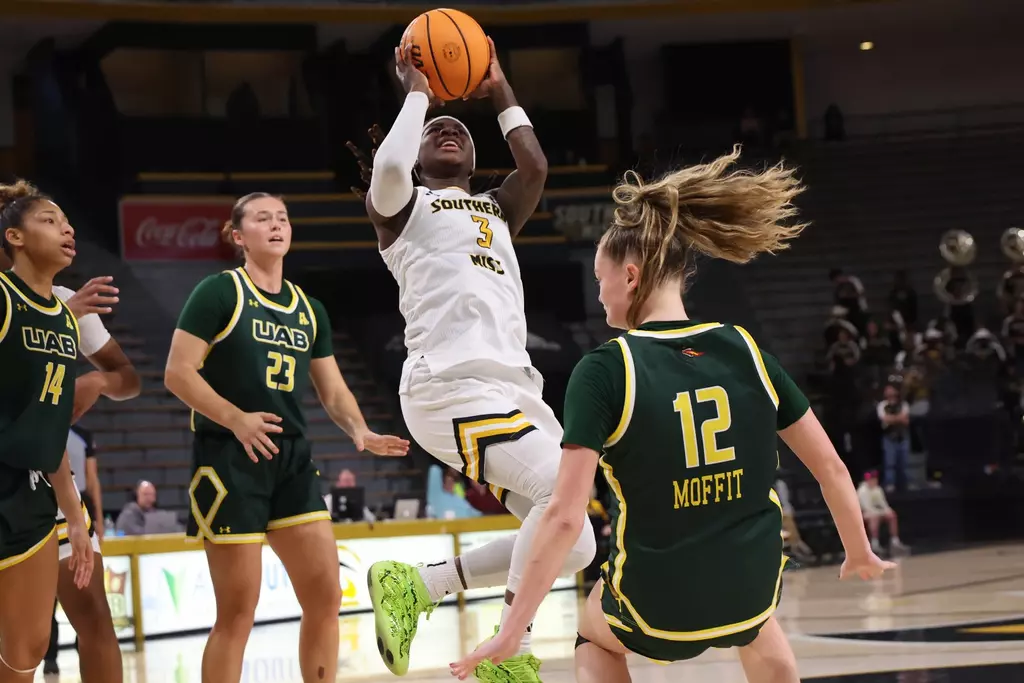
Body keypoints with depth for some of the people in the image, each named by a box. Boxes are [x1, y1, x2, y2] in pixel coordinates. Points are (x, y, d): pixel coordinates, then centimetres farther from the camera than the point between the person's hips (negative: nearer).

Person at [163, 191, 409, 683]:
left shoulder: (308, 309, 14)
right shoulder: (220, 292, -5)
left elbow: (333, 390, 17)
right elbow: (178, 372, -10)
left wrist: (360, 432, -3)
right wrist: (236, 418, -21)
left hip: (292, 459, 6)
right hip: (230, 461, -6)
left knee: (325, 596, 1)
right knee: (238, 611, -6)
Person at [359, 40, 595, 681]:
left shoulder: (496, 211, 29)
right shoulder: (402, 207, 11)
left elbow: (535, 167, 9)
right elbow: (389, 167, -13)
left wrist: (500, 91, 19)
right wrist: (417, 92, 2)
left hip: (517, 388, 7)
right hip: (452, 387, -7)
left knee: (572, 543, 2)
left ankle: (417, 585, 12)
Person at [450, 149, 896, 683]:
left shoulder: (604, 372, -15)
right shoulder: (746, 352, -3)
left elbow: (565, 516, -20)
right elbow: (831, 468, 3)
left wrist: (511, 631, -15)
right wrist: (859, 553, 20)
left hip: (656, 611, -3)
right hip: (751, 595, 4)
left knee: (594, 633, 32)